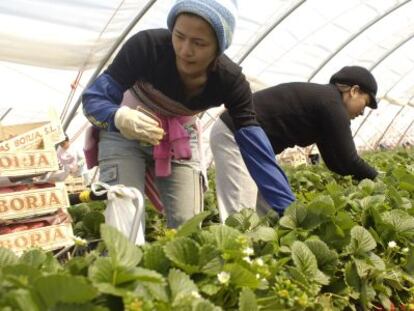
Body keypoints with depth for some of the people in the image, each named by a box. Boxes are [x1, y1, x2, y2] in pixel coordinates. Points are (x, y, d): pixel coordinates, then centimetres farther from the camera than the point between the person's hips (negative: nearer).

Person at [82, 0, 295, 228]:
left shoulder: (230, 81, -25)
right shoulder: (147, 45, -30)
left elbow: (254, 144, -26)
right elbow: (93, 98, -25)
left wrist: (289, 210, -32)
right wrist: (121, 118, -49)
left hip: (180, 141, 2)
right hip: (124, 133, -2)